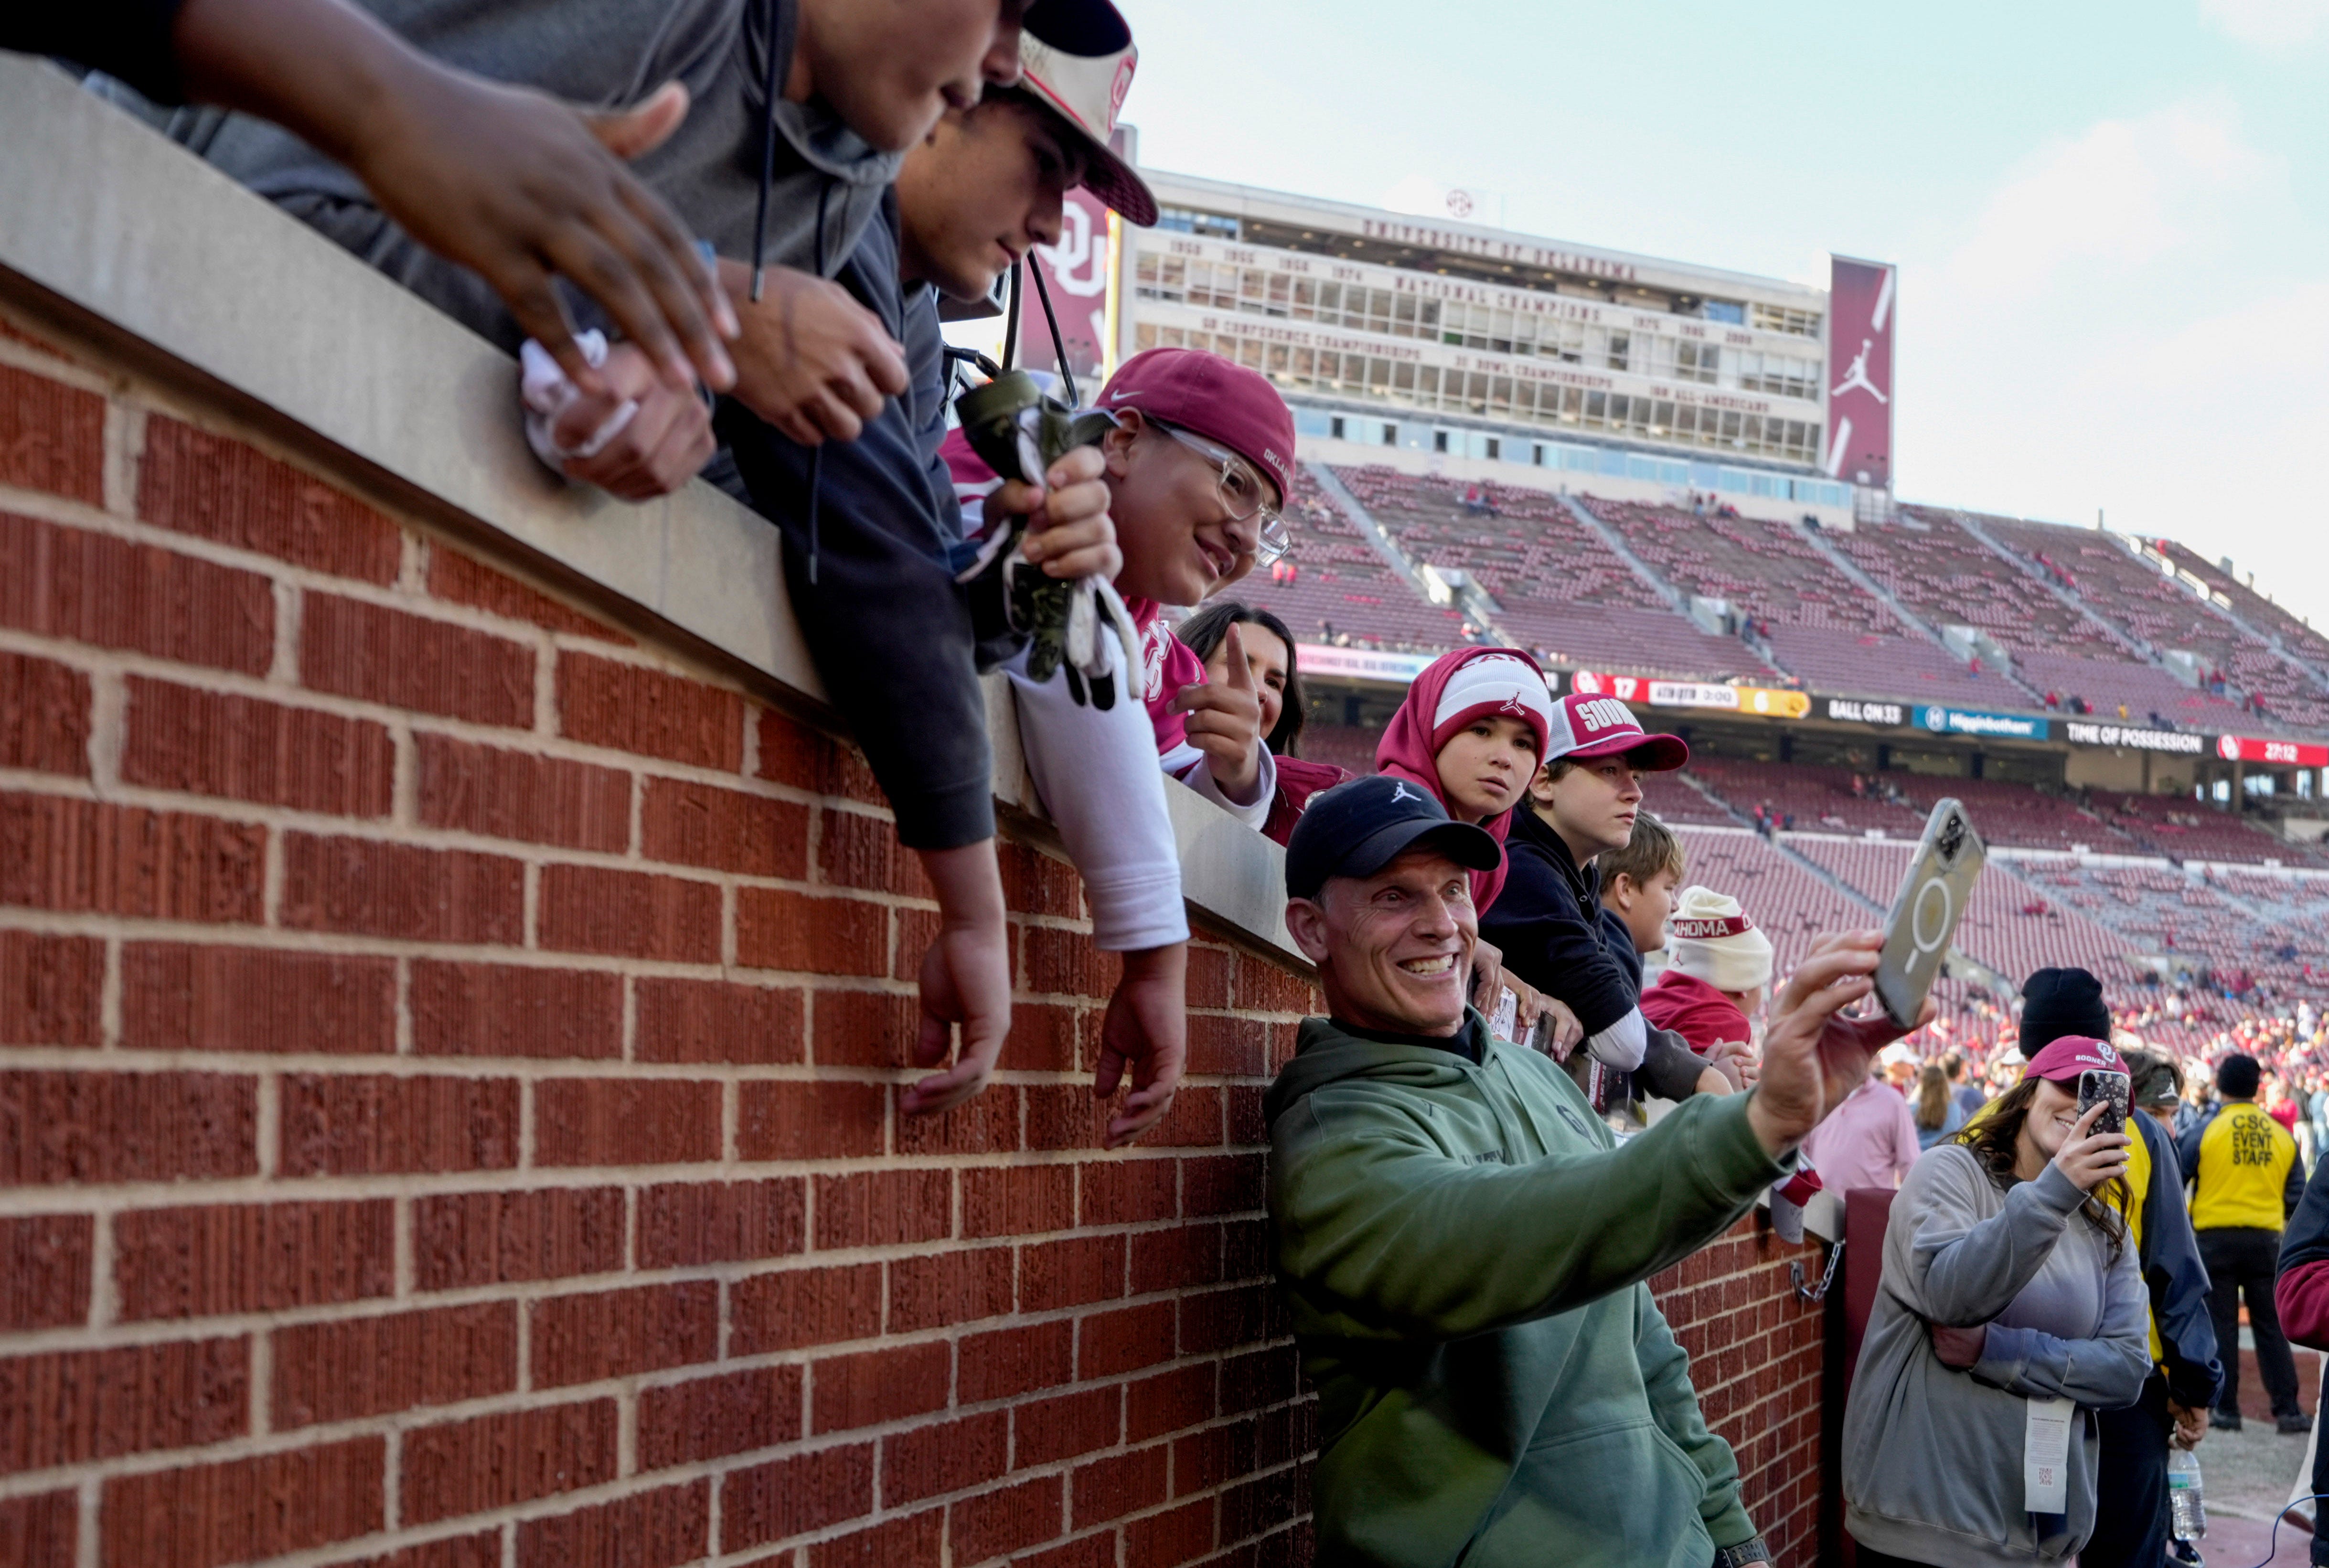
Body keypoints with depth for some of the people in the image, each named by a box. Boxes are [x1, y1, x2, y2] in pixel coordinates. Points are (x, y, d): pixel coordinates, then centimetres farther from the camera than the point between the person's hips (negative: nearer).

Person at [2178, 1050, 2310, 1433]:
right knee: (2271, 1327, 8)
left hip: (2215, 1239, -2)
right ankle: (2287, 1410, 6)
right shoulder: (2282, 1136, 5)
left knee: (2221, 1326, 4)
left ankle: (2226, 1409, 5)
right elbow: (2296, 1197, 8)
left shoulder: (2204, 1131, -5)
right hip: (2265, 1240, 3)